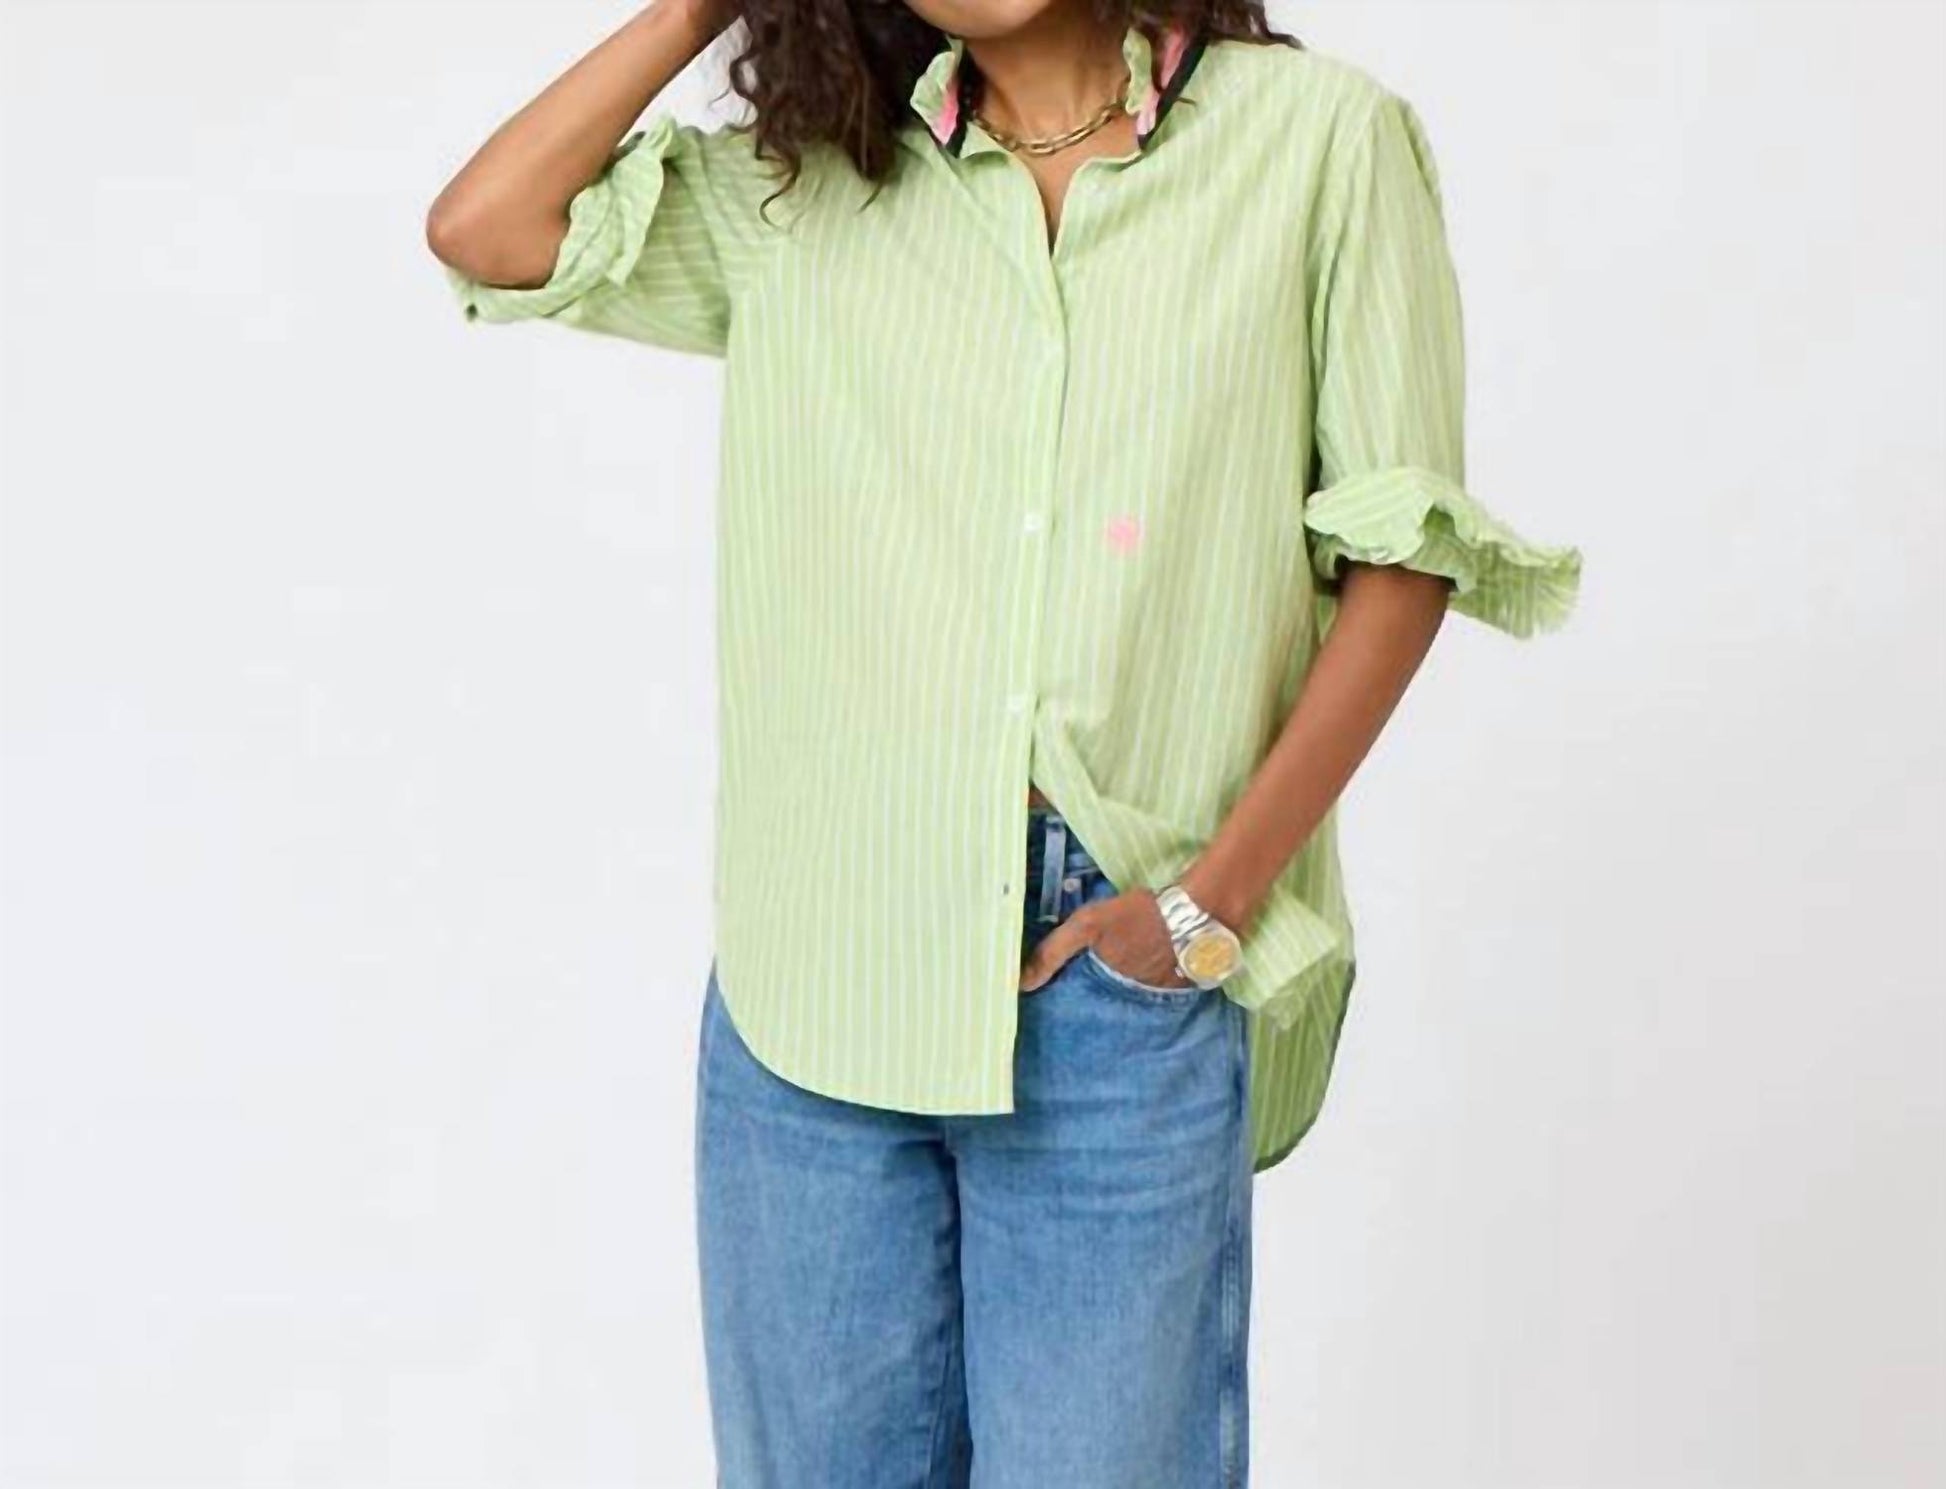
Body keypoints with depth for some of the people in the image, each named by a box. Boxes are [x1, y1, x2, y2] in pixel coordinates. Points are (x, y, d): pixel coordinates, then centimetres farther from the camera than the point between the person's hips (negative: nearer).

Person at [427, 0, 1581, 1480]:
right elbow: (487, 232, 2)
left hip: (1125, 977, -2)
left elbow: (1399, 551, -1)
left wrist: (1217, 895, -7)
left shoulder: (1320, 139, 0)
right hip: (818, 965, 3)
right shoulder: (799, 185, 10)